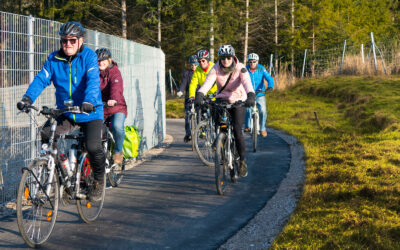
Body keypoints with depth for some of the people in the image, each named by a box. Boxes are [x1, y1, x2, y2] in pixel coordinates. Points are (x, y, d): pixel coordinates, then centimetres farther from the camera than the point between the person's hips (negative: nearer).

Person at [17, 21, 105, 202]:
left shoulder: (89, 56, -9)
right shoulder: (54, 58, 1)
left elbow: (93, 80, -24)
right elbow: (41, 79, -8)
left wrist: (89, 101, -43)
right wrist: (28, 98, -26)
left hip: (90, 113, -4)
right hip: (65, 114, 4)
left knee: (93, 147, -21)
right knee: (45, 135, -19)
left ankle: (99, 181, 8)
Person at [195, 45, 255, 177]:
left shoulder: (240, 68, -19)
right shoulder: (216, 69, -14)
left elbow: (247, 82, -35)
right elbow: (208, 82, -30)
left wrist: (251, 95, -56)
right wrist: (200, 94, -49)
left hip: (238, 100, -2)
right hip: (222, 99, 2)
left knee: (237, 131, -14)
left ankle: (242, 161, 1)